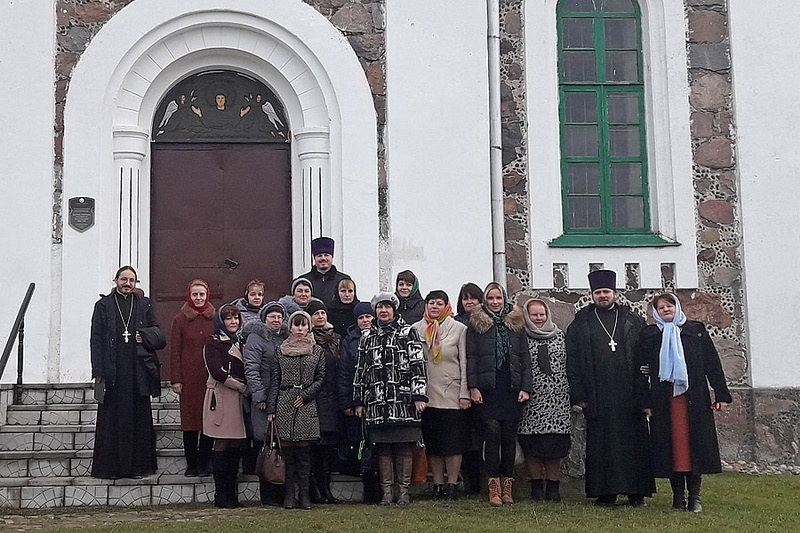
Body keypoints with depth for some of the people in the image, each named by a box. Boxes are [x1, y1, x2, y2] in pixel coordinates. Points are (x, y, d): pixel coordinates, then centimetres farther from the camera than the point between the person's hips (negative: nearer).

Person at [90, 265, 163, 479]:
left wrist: (143, 336, -10)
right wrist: (98, 372, -6)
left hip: (138, 371, 2)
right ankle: (111, 467, 4)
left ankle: (138, 465, 7)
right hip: (113, 371, -2)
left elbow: (157, 335, 13)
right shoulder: (104, 305, 6)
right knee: (112, 417, -1)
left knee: (139, 416, 2)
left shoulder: (144, 305, 12)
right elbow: (96, 340, 1)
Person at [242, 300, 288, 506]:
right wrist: (259, 396, -14)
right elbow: (251, 369, -8)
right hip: (264, 400, -5)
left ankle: (282, 493, 9)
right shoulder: (255, 338, -1)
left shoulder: (285, 338, 17)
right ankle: (268, 495, 2)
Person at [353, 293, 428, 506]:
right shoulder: (367, 336, 15)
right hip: (376, 401, 3)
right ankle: (387, 491, 9)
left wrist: (419, 395, -9)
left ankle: (403, 491, 5)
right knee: (383, 448, 3)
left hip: (403, 400, -3)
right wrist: (358, 400, 12)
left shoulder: (408, 332, 5)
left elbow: (418, 364, -1)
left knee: (404, 447, -1)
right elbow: (361, 369, 16)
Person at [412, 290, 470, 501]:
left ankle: (452, 484, 6)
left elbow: (465, 363, 1)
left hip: (452, 394, -2)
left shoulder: (459, 329, 3)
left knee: (454, 442, -1)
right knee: (431, 442, 5)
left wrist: (465, 393, -5)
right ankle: (437, 484, 13)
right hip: (426, 394, 2)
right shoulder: (416, 329, 7)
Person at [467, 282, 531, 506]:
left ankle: (507, 487, 9)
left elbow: (525, 357, 10)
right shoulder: (476, 324, 6)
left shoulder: (516, 323, 11)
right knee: (493, 435, -7)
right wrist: (473, 387, -7)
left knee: (509, 436, 3)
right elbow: (471, 358, 2)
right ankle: (494, 488, -4)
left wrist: (525, 387, 1)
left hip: (512, 389, 2)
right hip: (488, 390, -2)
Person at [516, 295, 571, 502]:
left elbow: (568, 365, 13)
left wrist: (571, 391, 9)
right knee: (531, 445, 0)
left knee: (555, 444, 0)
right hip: (531, 400, -1)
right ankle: (536, 485, 11)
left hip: (557, 399, 1)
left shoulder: (559, 335, 10)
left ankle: (553, 485, 9)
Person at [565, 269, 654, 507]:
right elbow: (573, 360, 6)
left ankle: (636, 491, 7)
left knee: (633, 441, 0)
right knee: (601, 442, 0)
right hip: (598, 396, 0)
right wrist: (579, 394, -3)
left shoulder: (632, 320, 12)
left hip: (629, 394, 1)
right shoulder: (581, 323, 9)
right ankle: (606, 492, 5)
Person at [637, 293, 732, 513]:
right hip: (664, 400, 0)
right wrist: (645, 403, 1)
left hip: (695, 398, 0)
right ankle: (678, 496, 7)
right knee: (672, 445, 0)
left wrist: (720, 393, 1)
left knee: (695, 442, -2)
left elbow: (712, 363, 7)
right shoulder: (649, 335, 9)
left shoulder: (696, 330, 9)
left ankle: (694, 496, 5)